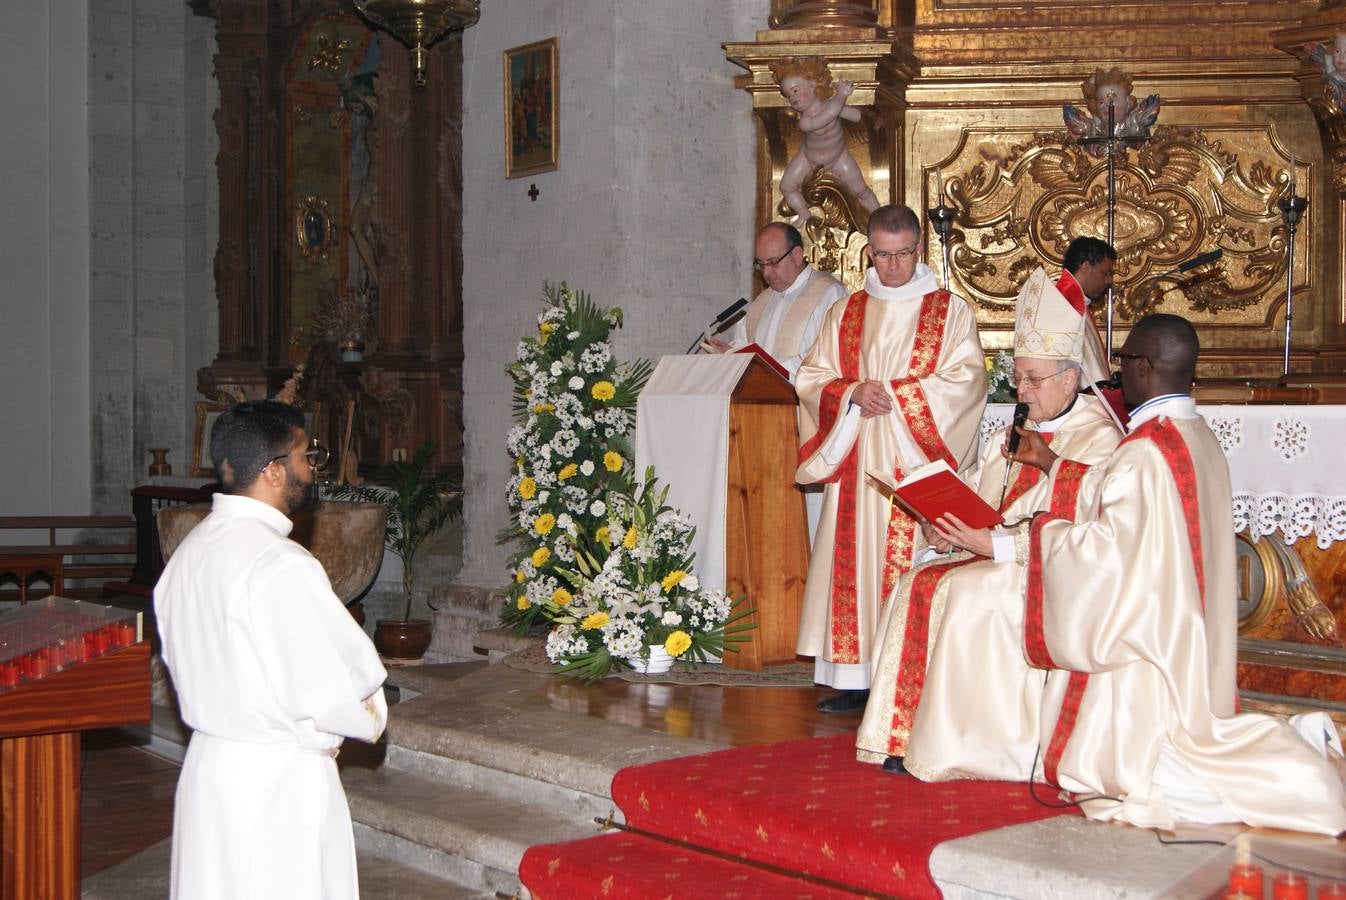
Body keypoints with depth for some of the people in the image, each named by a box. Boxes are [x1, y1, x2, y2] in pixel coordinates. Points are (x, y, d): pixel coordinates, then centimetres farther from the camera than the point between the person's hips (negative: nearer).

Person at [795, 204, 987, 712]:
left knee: (911, 566, -9)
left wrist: (896, 394, -14)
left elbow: (966, 381, -7)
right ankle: (857, 679, 3)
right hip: (857, 464, 4)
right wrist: (853, 393, -11)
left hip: (920, 465, -3)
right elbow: (811, 380, 9)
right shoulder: (845, 315, 15)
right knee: (855, 564, 0)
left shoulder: (951, 312, 5)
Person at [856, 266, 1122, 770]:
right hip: (993, 560, 8)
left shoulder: (1098, 442, -9)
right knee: (918, 585, -16)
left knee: (967, 592, -31)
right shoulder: (1014, 438, 19)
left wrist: (994, 543, -25)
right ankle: (907, 733, -19)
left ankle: (956, 744, -21)